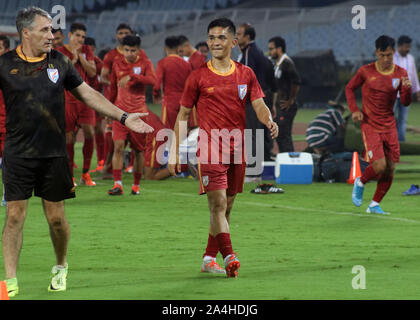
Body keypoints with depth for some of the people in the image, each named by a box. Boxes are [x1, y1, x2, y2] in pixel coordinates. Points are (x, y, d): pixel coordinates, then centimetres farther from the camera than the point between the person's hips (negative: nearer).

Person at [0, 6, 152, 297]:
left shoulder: (59, 61, 6)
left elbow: (88, 94, 13)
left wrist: (123, 117, 10)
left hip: (54, 153, 2)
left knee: (56, 218, 5)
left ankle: (61, 267, 30)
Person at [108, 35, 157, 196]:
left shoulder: (144, 64, 1)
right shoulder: (117, 64, 10)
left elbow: (153, 80, -19)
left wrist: (131, 76, -29)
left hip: (138, 113, -1)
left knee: (138, 150, 6)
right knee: (118, 146, -14)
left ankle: (136, 185, 20)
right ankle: (117, 184, -17)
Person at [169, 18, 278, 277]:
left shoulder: (246, 74, 9)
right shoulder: (199, 76, 2)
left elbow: (259, 105, 3)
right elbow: (184, 114, 6)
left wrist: (269, 120, -21)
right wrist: (175, 152, 3)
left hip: (237, 149, 4)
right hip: (210, 148, -4)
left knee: (226, 206, 8)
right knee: (218, 203, -15)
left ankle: (209, 259, 17)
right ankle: (229, 256, -20)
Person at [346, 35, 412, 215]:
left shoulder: (400, 73, 1)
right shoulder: (366, 71, -7)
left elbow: (405, 102, 1)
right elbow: (349, 88, 8)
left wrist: (407, 89, -20)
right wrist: (354, 110, -7)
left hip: (389, 126, 4)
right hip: (370, 125, -4)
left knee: (390, 169, 1)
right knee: (379, 166, -17)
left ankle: (375, 205, 17)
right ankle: (360, 183, 14)